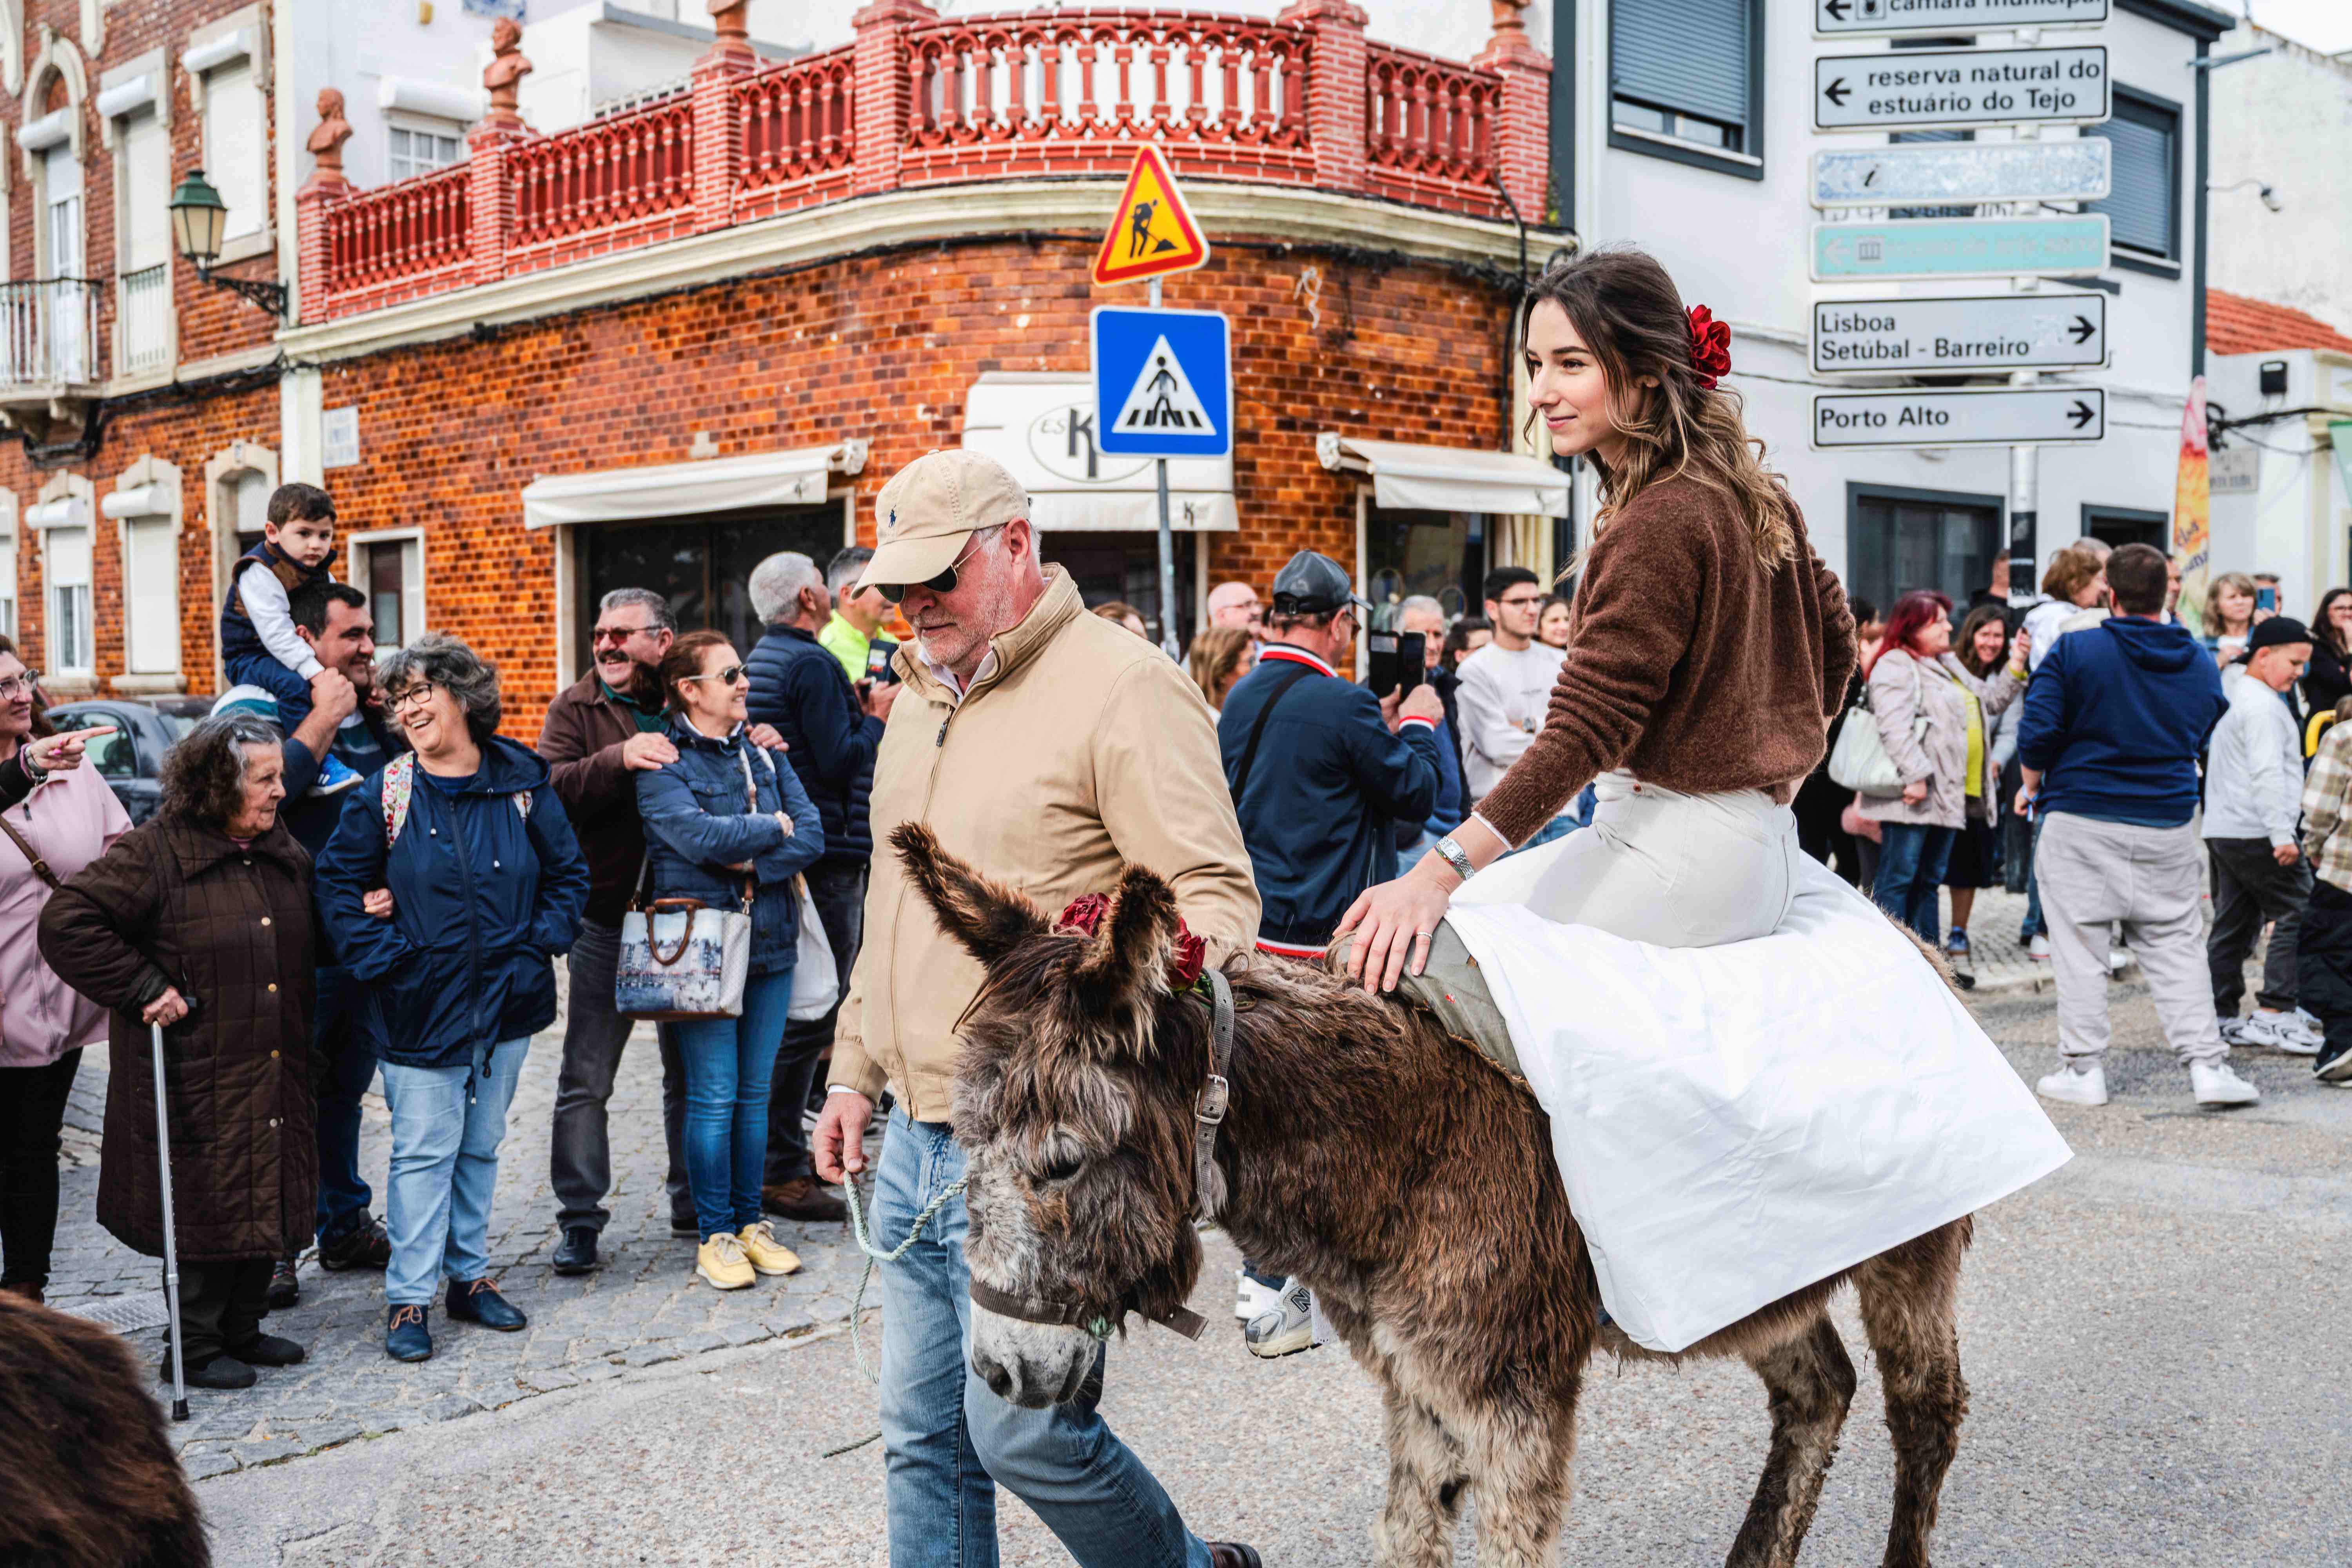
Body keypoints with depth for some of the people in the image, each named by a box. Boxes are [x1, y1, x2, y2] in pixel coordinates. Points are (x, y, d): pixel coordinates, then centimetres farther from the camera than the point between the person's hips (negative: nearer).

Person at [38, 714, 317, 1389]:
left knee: (269, 1200, 13)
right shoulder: (153, 853, -13)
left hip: (275, 1075, 7)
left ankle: (242, 1330, 30)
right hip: (196, 1075, -7)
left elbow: (305, 947, 29)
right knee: (206, 1207, 1)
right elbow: (68, 922, -19)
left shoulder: (284, 853, 10)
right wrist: (144, 989, -19)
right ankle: (195, 1349, 17)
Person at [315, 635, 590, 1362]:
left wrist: (540, 943, -2)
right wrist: (383, 956, -8)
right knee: (425, 1151, -2)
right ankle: (408, 1297, 7)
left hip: (507, 1001, 3)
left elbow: (567, 872, 9)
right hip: (420, 1007, -2)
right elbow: (338, 882, 1)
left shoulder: (522, 785, 1)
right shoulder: (383, 795, -3)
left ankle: (470, 1276, 26)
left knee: (481, 1145, 13)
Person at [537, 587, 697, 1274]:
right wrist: (620, 759, -30)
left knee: (692, 1069, 13)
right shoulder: (576, 709, 1)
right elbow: (550, 787, -16)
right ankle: (580, 1218, 12)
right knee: (586, 1079, 2)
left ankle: (695, 1203, 26)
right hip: (606, 920, -2)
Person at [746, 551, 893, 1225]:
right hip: (826, 854, -10)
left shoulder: (761, 659, 17)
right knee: (813, 1011, -6)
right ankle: (781, 1171, -3)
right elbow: (838, 761, -20)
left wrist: (854, 714, 13)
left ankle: (785, 1150, 27)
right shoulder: (811, 664, -15)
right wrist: (876, 718, -5)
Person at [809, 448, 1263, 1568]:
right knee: (924, 1434, 13)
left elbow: (1215, 892, -16)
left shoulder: (1123, 686, -11)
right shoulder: (920, 698, 16)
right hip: (915, 1140, 8)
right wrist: (855, 1068, 22)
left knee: (1021, 1428, -3)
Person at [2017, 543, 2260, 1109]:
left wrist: (2031, 786, 4)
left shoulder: (2074, 651, -8)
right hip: (2168, 826, 3)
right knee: (2178, 946, 10)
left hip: (2080, 822, -3)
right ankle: (2207, 1066, 7)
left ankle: (2083, 1069, 7)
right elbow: (2207, 740, 16)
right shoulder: (2201, 665, 6)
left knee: (2079, 948, 4)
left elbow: (2037, 733, -13)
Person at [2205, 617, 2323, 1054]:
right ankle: (2274, 1013, -10)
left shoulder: (2233, 697, 20)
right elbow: (2267, 773, -22)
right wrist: (2282, 834, -24)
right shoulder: (2262, 706, -13)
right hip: (2256, 834, -10)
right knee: (2298, 916, -7)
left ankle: (2219, 1018, 12)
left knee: (2233, 924, 11)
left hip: (2223, 832, 10)